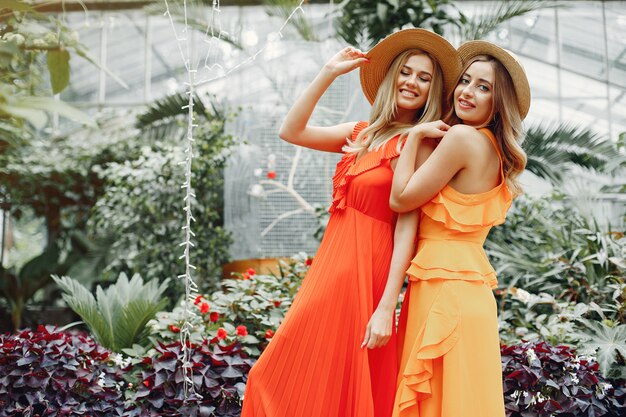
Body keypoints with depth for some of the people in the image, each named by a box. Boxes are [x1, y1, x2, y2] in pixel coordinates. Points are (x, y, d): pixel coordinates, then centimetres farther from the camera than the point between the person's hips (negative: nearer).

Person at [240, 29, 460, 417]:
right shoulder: (361, 133, 10)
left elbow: (407, 228, -14)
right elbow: (291, 132, 3)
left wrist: (386, 308, -18)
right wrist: (328, 74, -2)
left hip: (364, 271, -7)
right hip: (332, 263, 7)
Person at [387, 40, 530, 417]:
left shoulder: (462, 137, -15)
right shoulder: (494, 149, 12)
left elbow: (401, 199, -12)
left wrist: (415, 136, -4)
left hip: (445, 287, -9)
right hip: (466, 282, 9)